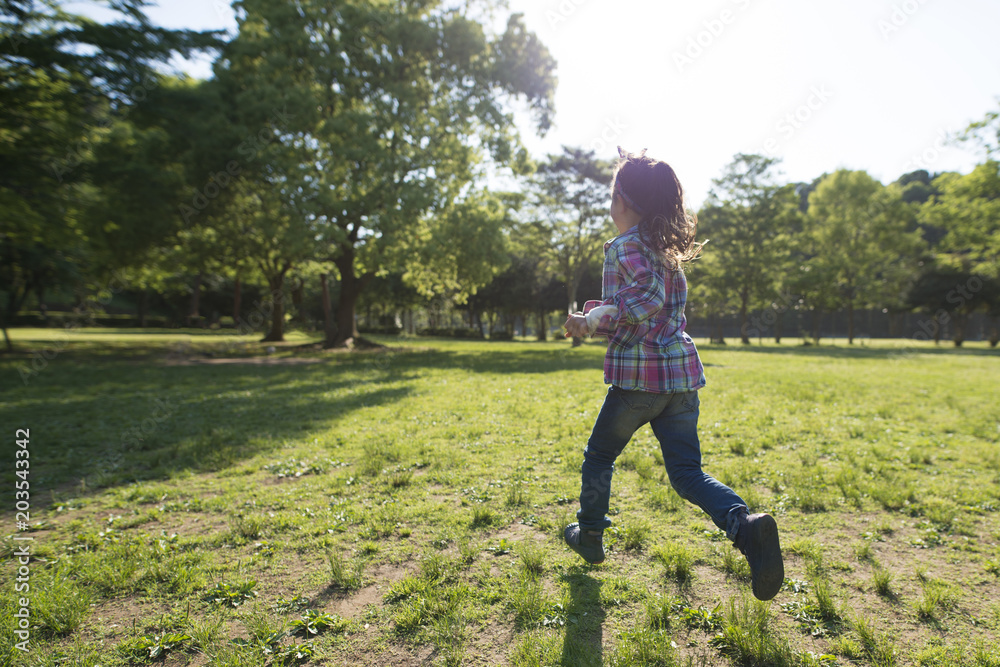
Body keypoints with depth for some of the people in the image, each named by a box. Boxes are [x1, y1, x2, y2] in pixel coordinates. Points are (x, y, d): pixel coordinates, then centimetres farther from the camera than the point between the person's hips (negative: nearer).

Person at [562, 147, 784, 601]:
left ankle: (590, 538, 29)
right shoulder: (667, 248, 14)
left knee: (599, 457, 15)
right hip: (682, 374, 7)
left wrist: (592, 320, -14)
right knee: (686, 472, 9)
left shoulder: (625, 246, -10)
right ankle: (747, 526, -14)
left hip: (638, 376, -6)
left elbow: (645, 301, -23)